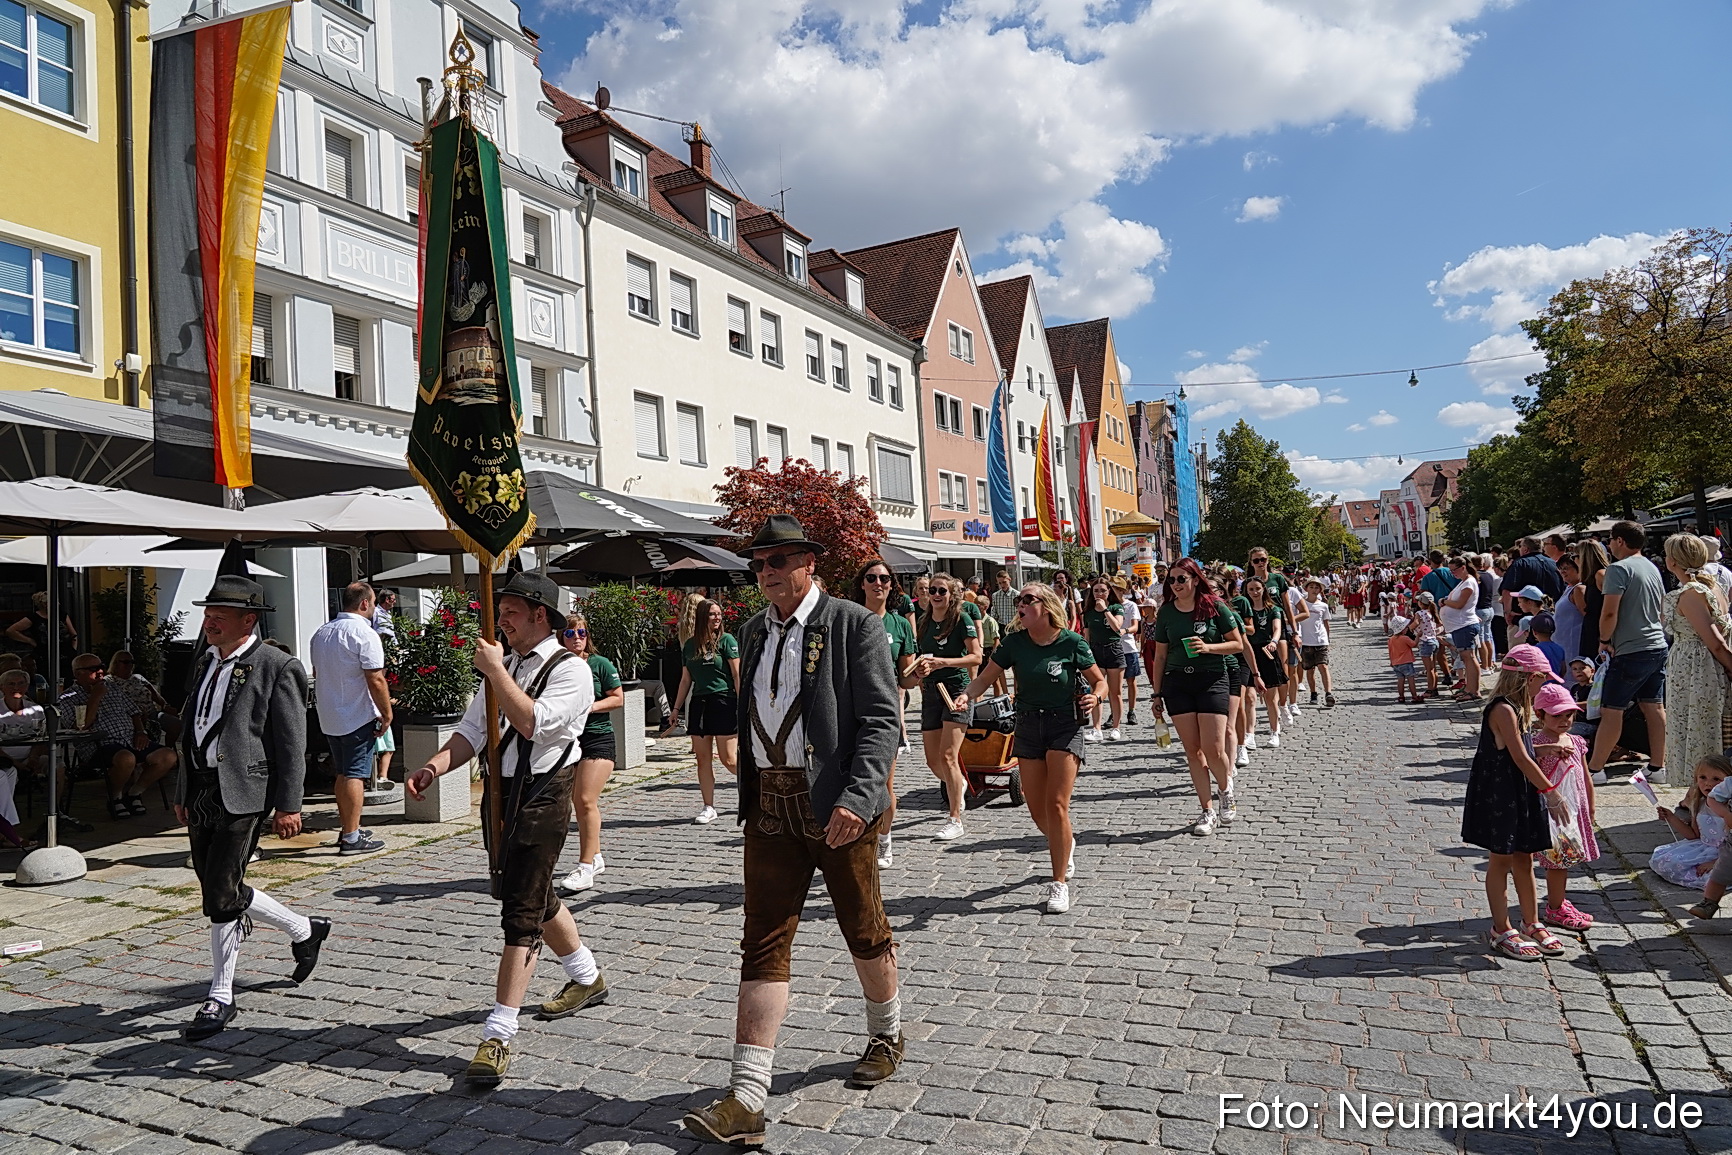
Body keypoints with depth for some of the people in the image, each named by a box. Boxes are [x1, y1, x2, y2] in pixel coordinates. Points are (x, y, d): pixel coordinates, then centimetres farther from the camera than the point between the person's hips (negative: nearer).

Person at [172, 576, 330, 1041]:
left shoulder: (278, 668, -9)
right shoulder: (205, 663, 15)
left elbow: (292, 745, -10)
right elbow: (190, 730, 20)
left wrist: (288, 805, -13)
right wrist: (182, 794, 19)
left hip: (243, 794, -8)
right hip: (202, 792, 8)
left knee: (222, 894, -6)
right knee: (221, 892, 10)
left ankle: (221, 998, 13)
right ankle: (304, 930, 27)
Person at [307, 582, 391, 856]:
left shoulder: (320, 633, 11)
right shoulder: (364, 633, -15)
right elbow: (376, 680, -19)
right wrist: (387, 714, -11)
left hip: (329, 718, 8)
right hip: (359, 717, -8)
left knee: (343, 774, 17)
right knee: (355, 775, -5)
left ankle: (347, 829, 26)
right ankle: (352, 838, -3)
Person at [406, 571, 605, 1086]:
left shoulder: (570, 669, -12)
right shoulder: (504, 666, 13)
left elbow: (532, 722, -26)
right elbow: (472, 730, 8)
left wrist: (495, 670, -20)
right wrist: (433, 767, -9)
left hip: (542, 798, -9)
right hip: (501, 795, 9)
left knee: (521, 913, -7)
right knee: (536, 898, 21)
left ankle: (498, 1034, -2)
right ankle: (587, 978, 42)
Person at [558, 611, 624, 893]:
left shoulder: (601, 664, -3)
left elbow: (618, 698, -2)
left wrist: (590, 706, -14)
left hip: (598, 737, -4)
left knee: (586, 801, -14)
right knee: (578, 804, 11)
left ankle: (586, 867, -11)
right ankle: (595, 857, 27)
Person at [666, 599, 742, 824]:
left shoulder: (726, 640, -3)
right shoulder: (689, 645, 11)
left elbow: (737, 675, -6)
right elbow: (686, 680, 17)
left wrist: (742, 706, -12)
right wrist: (676, 709, 16)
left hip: (724, 702, -5)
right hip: (698, 704, 5)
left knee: (729, 759, -5)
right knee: (703, 759, 5)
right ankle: (708, 808, 13)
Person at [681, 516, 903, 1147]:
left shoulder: (854, 624, -8)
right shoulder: (755, 630, 11)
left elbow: (880, 720, -14)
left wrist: (856, 800, -24)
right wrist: (750, 796, 16)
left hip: (836, 805, -4)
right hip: (770, 806, 5)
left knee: (864, 930, 13)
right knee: (763, 945, 1)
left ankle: (886, 1035, 40)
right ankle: (746, 1098, 3)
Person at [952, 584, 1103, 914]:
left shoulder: (1071, 642, -10)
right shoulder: (1014, 642, -2)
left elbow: (1099, 680, 1)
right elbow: (984, 678, -1)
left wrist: (1094, 697, -21)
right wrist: (966, 695, -21)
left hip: (1065, 725, -4)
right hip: (1028, 727, 4)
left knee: (1056, 806, -11)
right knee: (1037, 812, 9)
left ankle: (1060, 883, 1)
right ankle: (1066, 843, 42)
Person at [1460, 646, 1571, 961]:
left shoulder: (1517, 708, 11)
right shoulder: (1503, 709, -20)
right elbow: (1521, 758, -21)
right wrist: (1551, 791, -16)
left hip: (1520, 794, 9)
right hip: (1499, 795, -9)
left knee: (1524, 860, 16)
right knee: (1501, 861, 2)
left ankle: (1531, 924, 28)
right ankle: (1501, 930, 12)